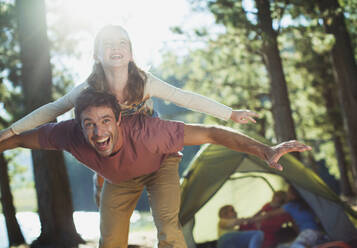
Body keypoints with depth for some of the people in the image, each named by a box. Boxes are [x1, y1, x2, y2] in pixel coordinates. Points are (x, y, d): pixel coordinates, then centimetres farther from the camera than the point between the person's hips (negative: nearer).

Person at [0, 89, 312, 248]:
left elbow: (210, 133, -47)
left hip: (159, 167, -3)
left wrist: (265, 150, -54)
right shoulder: (71, 135, -39)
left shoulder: (145, 132, -48)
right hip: (119, 179, 3)